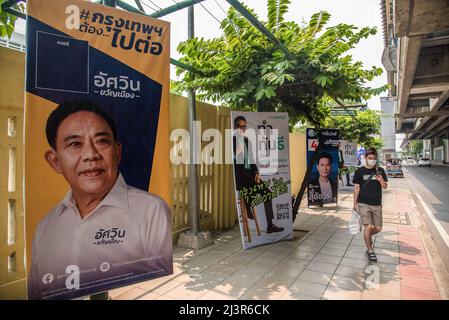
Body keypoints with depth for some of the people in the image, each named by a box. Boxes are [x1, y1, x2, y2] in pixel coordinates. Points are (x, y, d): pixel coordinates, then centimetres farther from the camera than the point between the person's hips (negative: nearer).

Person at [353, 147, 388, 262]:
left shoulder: (380, 170, 6)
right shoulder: (360, 171, -1)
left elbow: (385, 186, 4)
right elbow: (357, 187, 2)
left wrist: (381, 180, -19)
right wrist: (355, 203, 1)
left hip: (377, 204, 3)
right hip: (364, 203, -3)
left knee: (378, 228, 6)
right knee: (368, 227, -6)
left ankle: (367, 236, 38)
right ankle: (370, 250, 10)